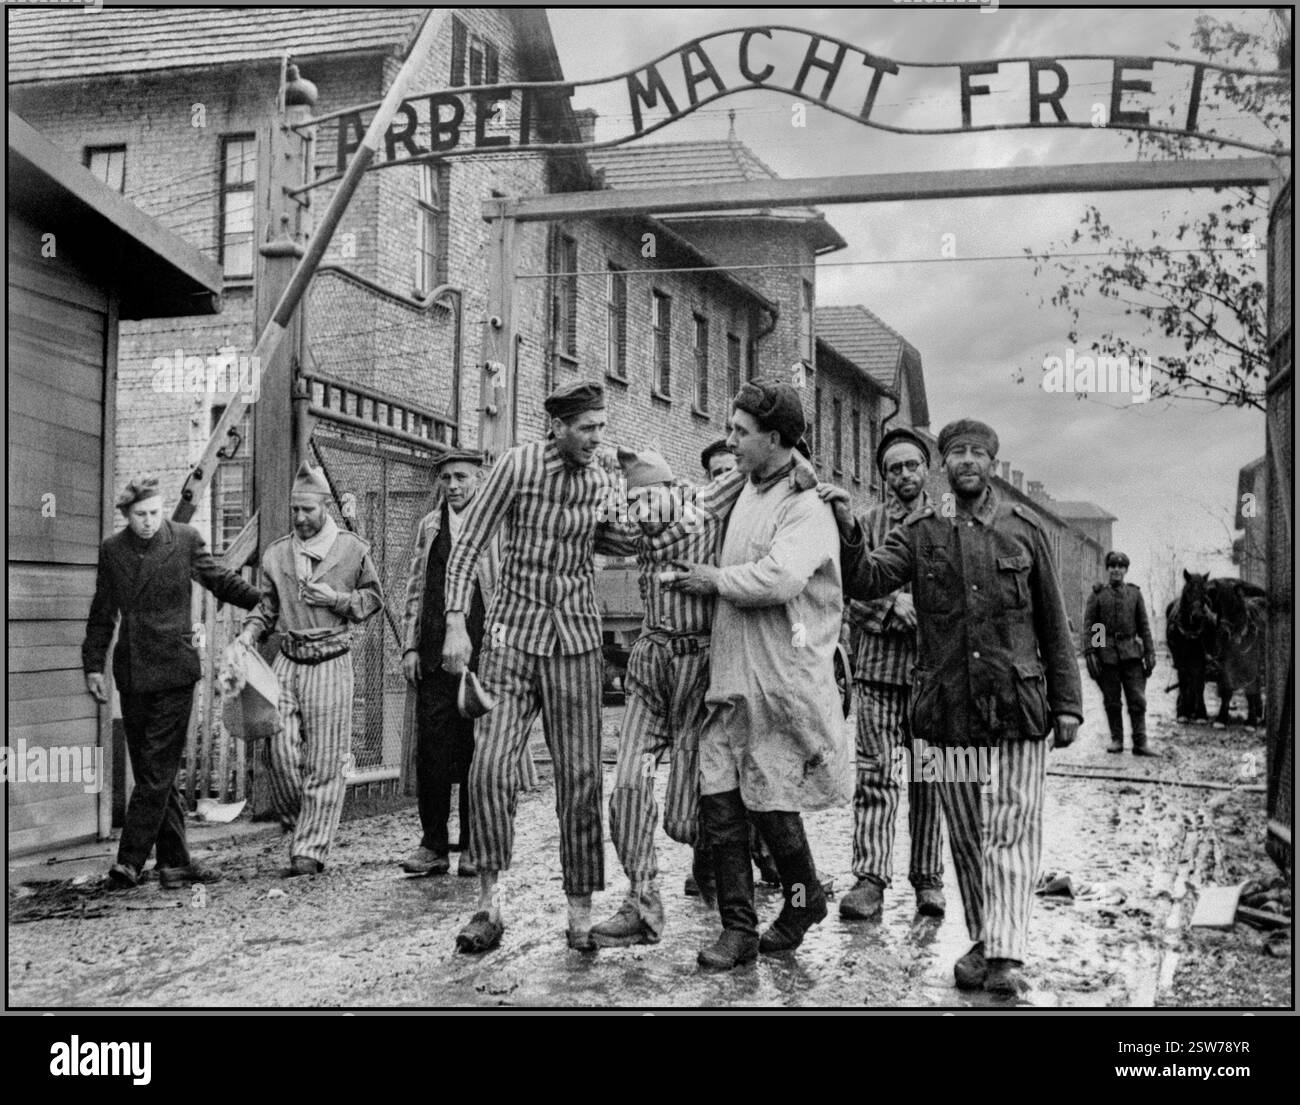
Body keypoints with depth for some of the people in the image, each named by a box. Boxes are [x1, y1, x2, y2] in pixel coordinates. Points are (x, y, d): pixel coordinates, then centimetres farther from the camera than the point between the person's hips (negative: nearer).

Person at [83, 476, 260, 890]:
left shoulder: (185, 540, -2)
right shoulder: (111, 550, 7)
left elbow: (221, 582, 10)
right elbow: (102, 614, 14)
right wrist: (93, 665, 10)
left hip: (173, 670, -3)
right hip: (131, 673, 3)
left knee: (158, 772, -7)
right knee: (153, 774, 6)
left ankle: (130, 863, -2)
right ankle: (174, 862, 14)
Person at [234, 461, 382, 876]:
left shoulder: (353, 549, 2)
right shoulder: (275, 553, 10)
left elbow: (372, 598, 11)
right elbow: (266, 607, 17)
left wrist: (337, 599, -7)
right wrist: (247, 635, -2)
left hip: (331, 662, -3)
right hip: (287, 661, 3)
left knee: (325, 763, -2)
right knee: (281, 752, -3)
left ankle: (310, 850, 4)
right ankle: (298, 824, 22)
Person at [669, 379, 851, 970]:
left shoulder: (807, 507, -13)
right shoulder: (746, 492, 13)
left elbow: (778, 578, -27)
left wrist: (715, 579, -14)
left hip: (782, 677, -7)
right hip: (732, 676, 8)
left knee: (772, 802, 3)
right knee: (718, 800, 3)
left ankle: (805, 898, 30)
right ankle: (738, 928, 13)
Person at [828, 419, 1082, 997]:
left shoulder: (1023, 527, 5)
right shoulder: (920, 531, 5)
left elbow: (1053, 622, 8)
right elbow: (866, 580, -9)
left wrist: (1067, 702, 4)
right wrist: (846, 530, -26)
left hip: (1017, 707, -1)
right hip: (947, 706, 1)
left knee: (1011, 830, -4)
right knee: (964, 834, 10)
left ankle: (1006, 955, -4)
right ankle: (982, 940, 22)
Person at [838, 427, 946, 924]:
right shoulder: (866, 522, 7)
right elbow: (853, 594, 0)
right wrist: (893, 605, -16)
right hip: (879, 665, -1)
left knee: (929, 779, 7)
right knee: (875, 775, -4)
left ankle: (928, 879, 17)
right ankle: (870, 879, -3)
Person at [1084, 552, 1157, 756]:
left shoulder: (1135, 593, 9)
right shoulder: (1097, 594, 3)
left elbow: (1144, 626, 9)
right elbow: (1088, 626, -1)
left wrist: (1150, 654, 3)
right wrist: (1089, 653, -10)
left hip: (1131, 652, 1)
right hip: (1106, 653, -1)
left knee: (1137, 699, -3)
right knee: (1111, 701, 5)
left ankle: (1140, 743, -1)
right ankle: (1116, 740, 15)